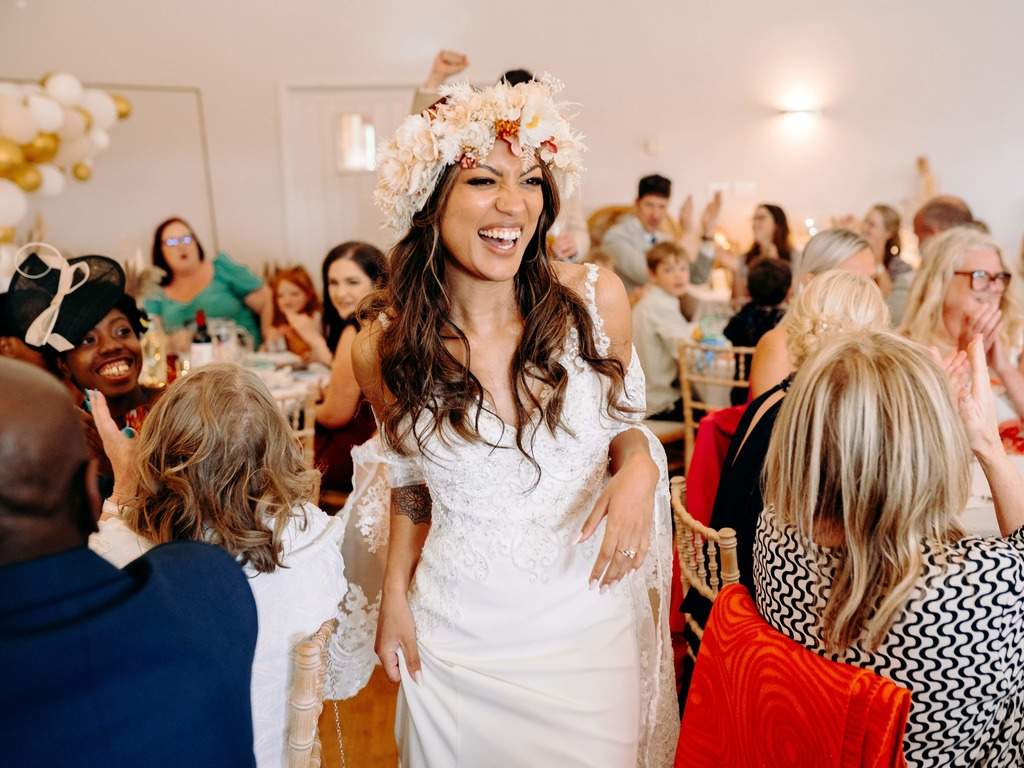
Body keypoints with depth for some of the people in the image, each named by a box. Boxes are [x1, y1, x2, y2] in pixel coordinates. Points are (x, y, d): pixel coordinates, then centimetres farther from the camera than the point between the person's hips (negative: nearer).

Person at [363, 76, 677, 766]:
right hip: (459, 633, 0)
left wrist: (639, 466, -18)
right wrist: (394, 596, 0)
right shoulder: (384, 347, -11)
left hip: (591, 616, 0)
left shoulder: (596, 299, -14)